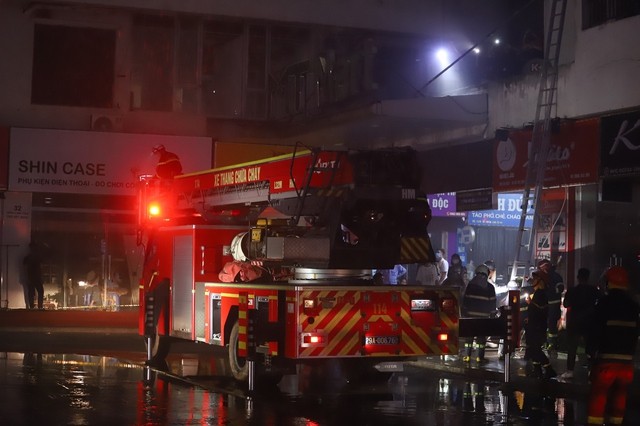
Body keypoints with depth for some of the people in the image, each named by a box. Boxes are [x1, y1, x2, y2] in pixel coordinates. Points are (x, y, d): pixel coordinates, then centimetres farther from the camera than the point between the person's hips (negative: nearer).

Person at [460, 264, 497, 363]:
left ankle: (467, 355, 3)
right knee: (481, 336, 4)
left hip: (471, 314, 1)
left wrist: (464, 312, 7)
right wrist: (491, 313, 9)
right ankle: (480, 356, 2)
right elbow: (492, 302, 1)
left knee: (469, 335, 7)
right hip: (484, 315, 0)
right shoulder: (490, 287, 0)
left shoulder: (471, 284, 2)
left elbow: (465, 299, 2)